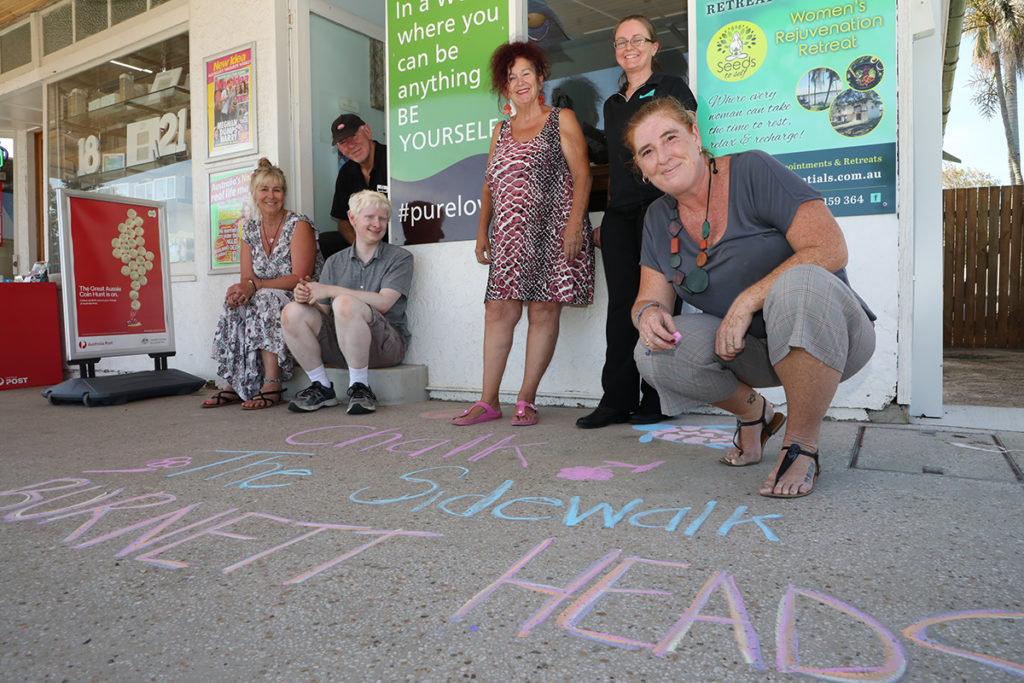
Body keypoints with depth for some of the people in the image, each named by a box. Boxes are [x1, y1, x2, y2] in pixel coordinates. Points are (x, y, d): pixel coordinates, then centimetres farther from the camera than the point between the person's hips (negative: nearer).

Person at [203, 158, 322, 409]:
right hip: (266, 303, 6)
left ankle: (272, 386, -35)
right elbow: (247, 279, 6)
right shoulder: (250, 228, 10)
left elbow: (301, 278, -17)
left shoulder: (299, 225, -8)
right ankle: (235, 385, -21)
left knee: (266, 300, -33)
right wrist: (241, 290, -20)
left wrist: (255, 286, -25)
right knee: (235, 304, -23)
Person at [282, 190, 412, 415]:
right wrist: (307, 297, -13)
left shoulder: (400, 258, 3)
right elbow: (323, 312, 11)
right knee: (293, 312, -17)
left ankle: (360, 388, -20)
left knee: (345, 303, -32)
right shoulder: (335, 262, 16)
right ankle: (322, 388, -4)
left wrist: (330, 290, -14)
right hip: (340, 345, 5)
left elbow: (383, 302, -13)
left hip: (386, 344, -4)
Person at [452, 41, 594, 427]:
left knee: (544, 311, -5)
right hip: (509, 236, 4)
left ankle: (526, 400, 3)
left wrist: (575, 223, -14)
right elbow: (490, 185, 22)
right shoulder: (501, 131, 22)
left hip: (552, 231, -4)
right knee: (498, 311, -3)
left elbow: (582, 174, -2)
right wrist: (482, 231, 12)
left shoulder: (562, 120, 8)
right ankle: (488, 401, 2)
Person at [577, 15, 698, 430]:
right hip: (620, 212, 6)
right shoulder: (612, 104, 22)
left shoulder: (672, 89, 5)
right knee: (621, 304, 2)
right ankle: (617, 400, 6)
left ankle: (657, 401, 3)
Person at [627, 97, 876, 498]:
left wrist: (747, 301, -27)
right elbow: (651, 297, 3)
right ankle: (754, 414, 9)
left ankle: (802, 446, -19)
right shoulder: (659, 218, 4)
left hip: (829, 334, -4)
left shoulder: (753, 171, -13)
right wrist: (649, 314, -21)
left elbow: (831, 249, -22)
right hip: (748, 347, 5)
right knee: (656, 352, -20)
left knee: (799, 284, -37)